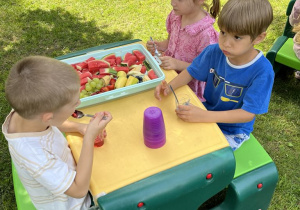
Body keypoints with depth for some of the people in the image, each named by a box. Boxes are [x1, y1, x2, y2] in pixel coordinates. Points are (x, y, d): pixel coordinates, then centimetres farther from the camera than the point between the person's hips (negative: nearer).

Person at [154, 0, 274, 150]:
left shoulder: (262, 72, -27)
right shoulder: (214, 52, -15)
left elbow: (248, 114, -27)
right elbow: (192, 72, 1)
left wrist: (204, 116, -38)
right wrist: (169, 86, -20)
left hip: (233, 131, -4)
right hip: (207, 112, 5)